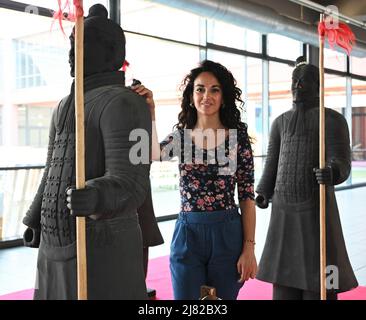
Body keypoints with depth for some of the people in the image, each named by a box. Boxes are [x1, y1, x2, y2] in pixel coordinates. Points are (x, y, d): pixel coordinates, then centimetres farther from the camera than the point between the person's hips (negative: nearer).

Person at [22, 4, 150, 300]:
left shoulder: (123, 104, -14)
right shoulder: (66, 107, 16)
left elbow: (128, 186, -25)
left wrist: (95, 195, -46)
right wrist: (36, 219, 33)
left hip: (103, 250, -9)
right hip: (58, 248, 9)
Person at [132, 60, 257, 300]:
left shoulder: (237, 137, -2)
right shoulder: (181, 136, 4)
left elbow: (247, 196, -3)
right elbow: (154, 154, -19)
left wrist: (249, 248, -6)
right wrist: (149, 111, -26)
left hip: (227, 235, -1)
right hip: (187, 234, 1)